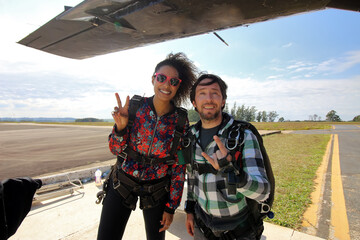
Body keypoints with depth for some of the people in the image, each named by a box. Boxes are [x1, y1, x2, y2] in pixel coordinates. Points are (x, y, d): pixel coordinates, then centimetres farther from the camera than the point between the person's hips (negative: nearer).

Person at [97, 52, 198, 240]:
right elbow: (116, 150, -5)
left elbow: (179, 167, -6)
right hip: (122, 182, 1)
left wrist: (171, 207, -1)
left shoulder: (181, 121, -13)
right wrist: (120, 126, -25)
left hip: (157, 189, 0)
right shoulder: (134, 105, -12)